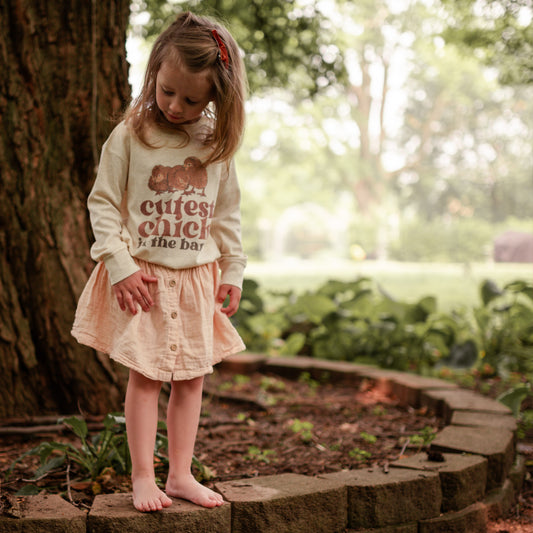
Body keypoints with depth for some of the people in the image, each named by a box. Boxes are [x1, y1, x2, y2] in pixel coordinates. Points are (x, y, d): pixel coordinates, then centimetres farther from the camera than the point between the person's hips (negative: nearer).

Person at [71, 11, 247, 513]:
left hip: (198, 278, 4)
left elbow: (227, 213, 10)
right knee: (145, 375, -2)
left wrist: (233, 271, 7)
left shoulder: (216, 143, 2)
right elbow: (102, 203, -6)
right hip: (142, 275, -3)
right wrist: (120, 266, -13)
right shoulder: (129, 137, -8)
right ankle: (142, 477, 9)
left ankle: (180, 474, 18)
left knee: (191, 376, 7)